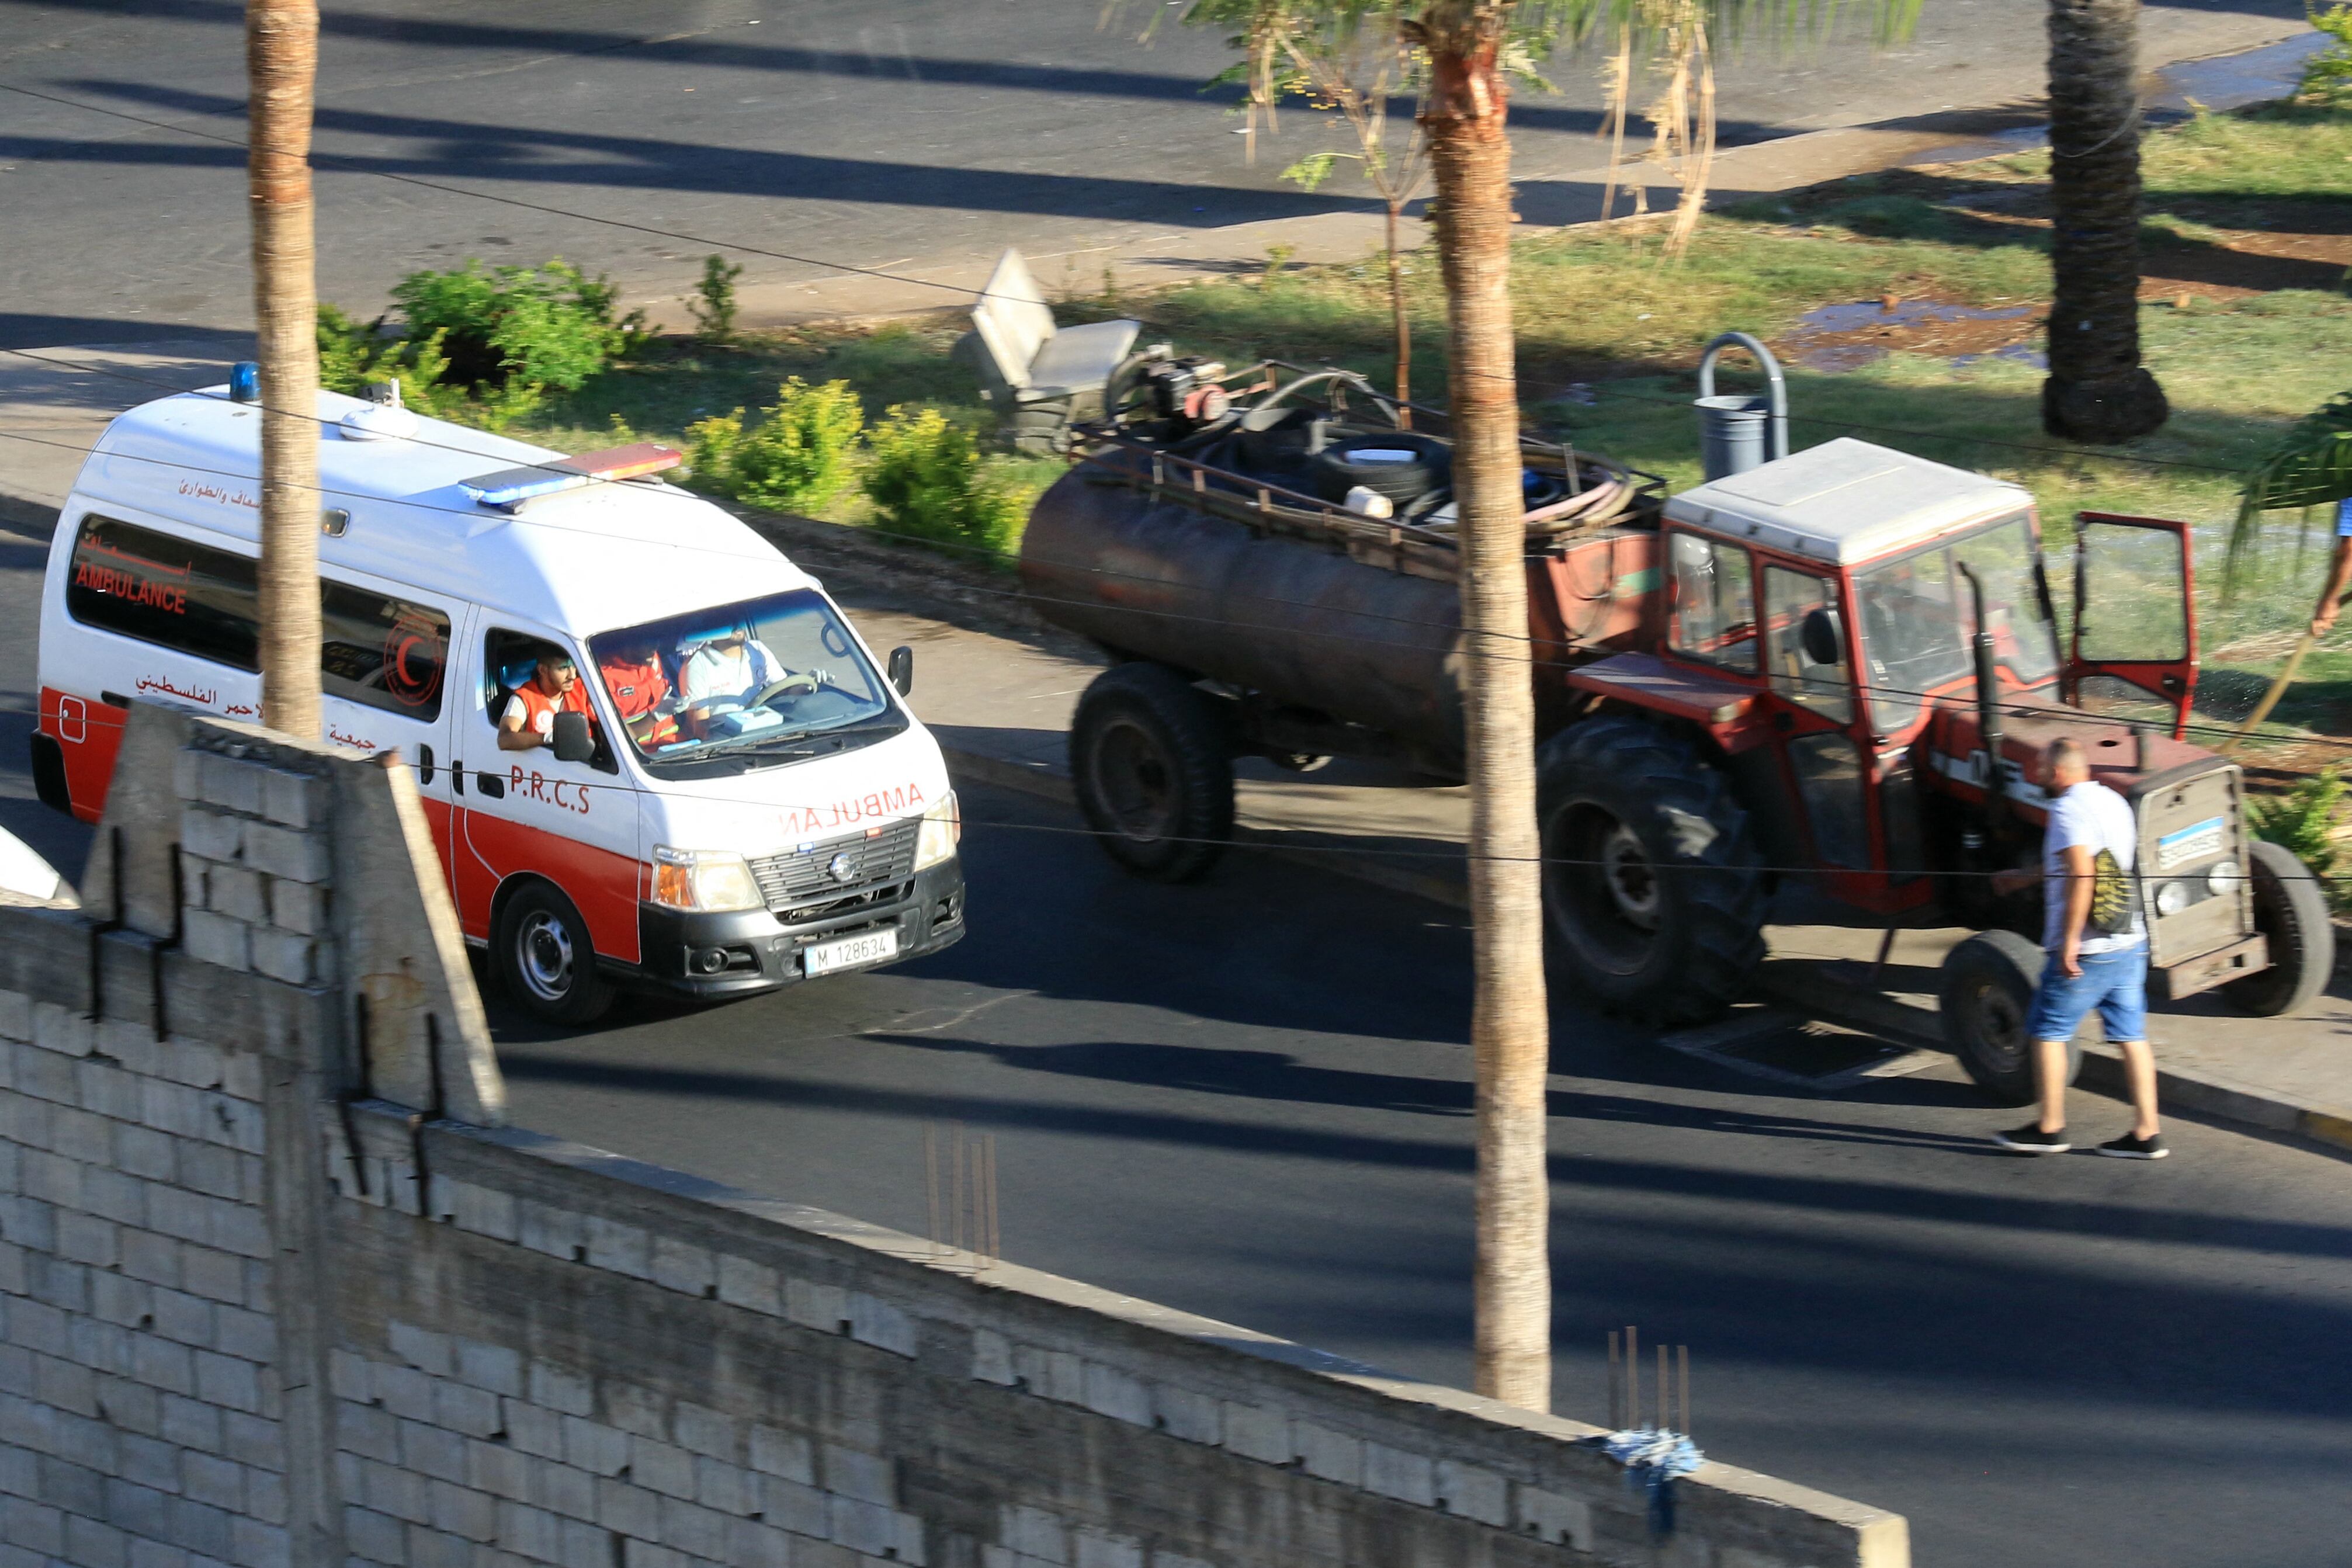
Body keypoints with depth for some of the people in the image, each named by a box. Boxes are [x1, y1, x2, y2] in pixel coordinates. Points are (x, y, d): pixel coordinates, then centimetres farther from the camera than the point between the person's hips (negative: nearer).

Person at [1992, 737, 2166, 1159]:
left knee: (2046, 1031, 5)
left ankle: (2049, 1128, 10)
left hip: (2085, 951, -8)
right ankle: (2146, 1133, 7)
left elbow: (2081, 874, -26)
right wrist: (2021, 875, 38)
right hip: (2130, 944, 8)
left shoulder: (2068, 809, -14)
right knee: (2130, 1036, 8)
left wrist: (2069, 941, -24)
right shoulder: (2114, 802, 14)